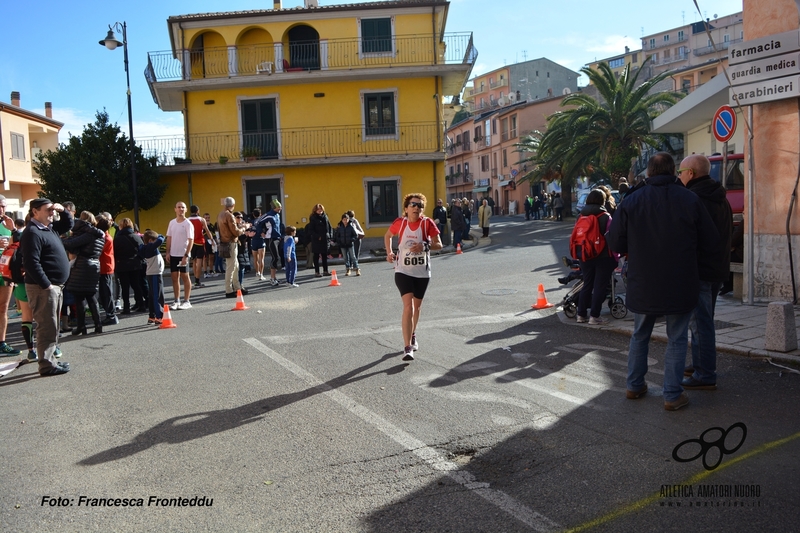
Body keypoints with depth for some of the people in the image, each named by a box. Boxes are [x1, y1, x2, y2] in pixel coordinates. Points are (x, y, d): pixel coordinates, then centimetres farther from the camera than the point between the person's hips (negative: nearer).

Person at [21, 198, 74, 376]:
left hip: (54, 286, 10)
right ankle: (47, 365, -1)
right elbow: (31, 263, -22)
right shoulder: (32, 233, -15)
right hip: (42, 287, -10)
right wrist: (46, 285, -21)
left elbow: (68, 224, 32)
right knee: (47, 327, -6)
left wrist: (63, 211, 11)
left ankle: (50, 360, 23)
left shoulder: (50, 228, 13)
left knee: (52, 326, 15)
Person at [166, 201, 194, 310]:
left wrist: (186, 255, -18)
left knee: (185, 277, 1)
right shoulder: (172, 222, 9)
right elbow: (169, 238, 13)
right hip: (173, 254, 5)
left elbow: (191, 240, -12)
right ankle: (176, 301, 17)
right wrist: (168, 252, 4)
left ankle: (186, 301, 7)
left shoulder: (188, 224, -8)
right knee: (174, 277, 9)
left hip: (183, 255, -5)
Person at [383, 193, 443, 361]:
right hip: (403, 271, -2)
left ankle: (412, 334, 44)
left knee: (416, 306, 17)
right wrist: (389, 252, -1)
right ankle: (407, 348, -16)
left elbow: (439, 245, -7)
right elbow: (387, 236, 13)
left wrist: (425, 246, -25)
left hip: (422, 272, 2)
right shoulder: (400, 223, -6)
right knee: (408, 306, -15)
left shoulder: (427, 223, -8)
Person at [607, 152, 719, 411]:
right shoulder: (690, 200, -8)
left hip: (643, 285, 2)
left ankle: (634, 385, 27)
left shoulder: (631, 201, -6)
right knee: (677, 339, 9)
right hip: (680, 286, -1)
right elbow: (711, 242, -3)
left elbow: (615, 243, -3)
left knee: (640, 335, 19)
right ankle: (673, 395, 11)